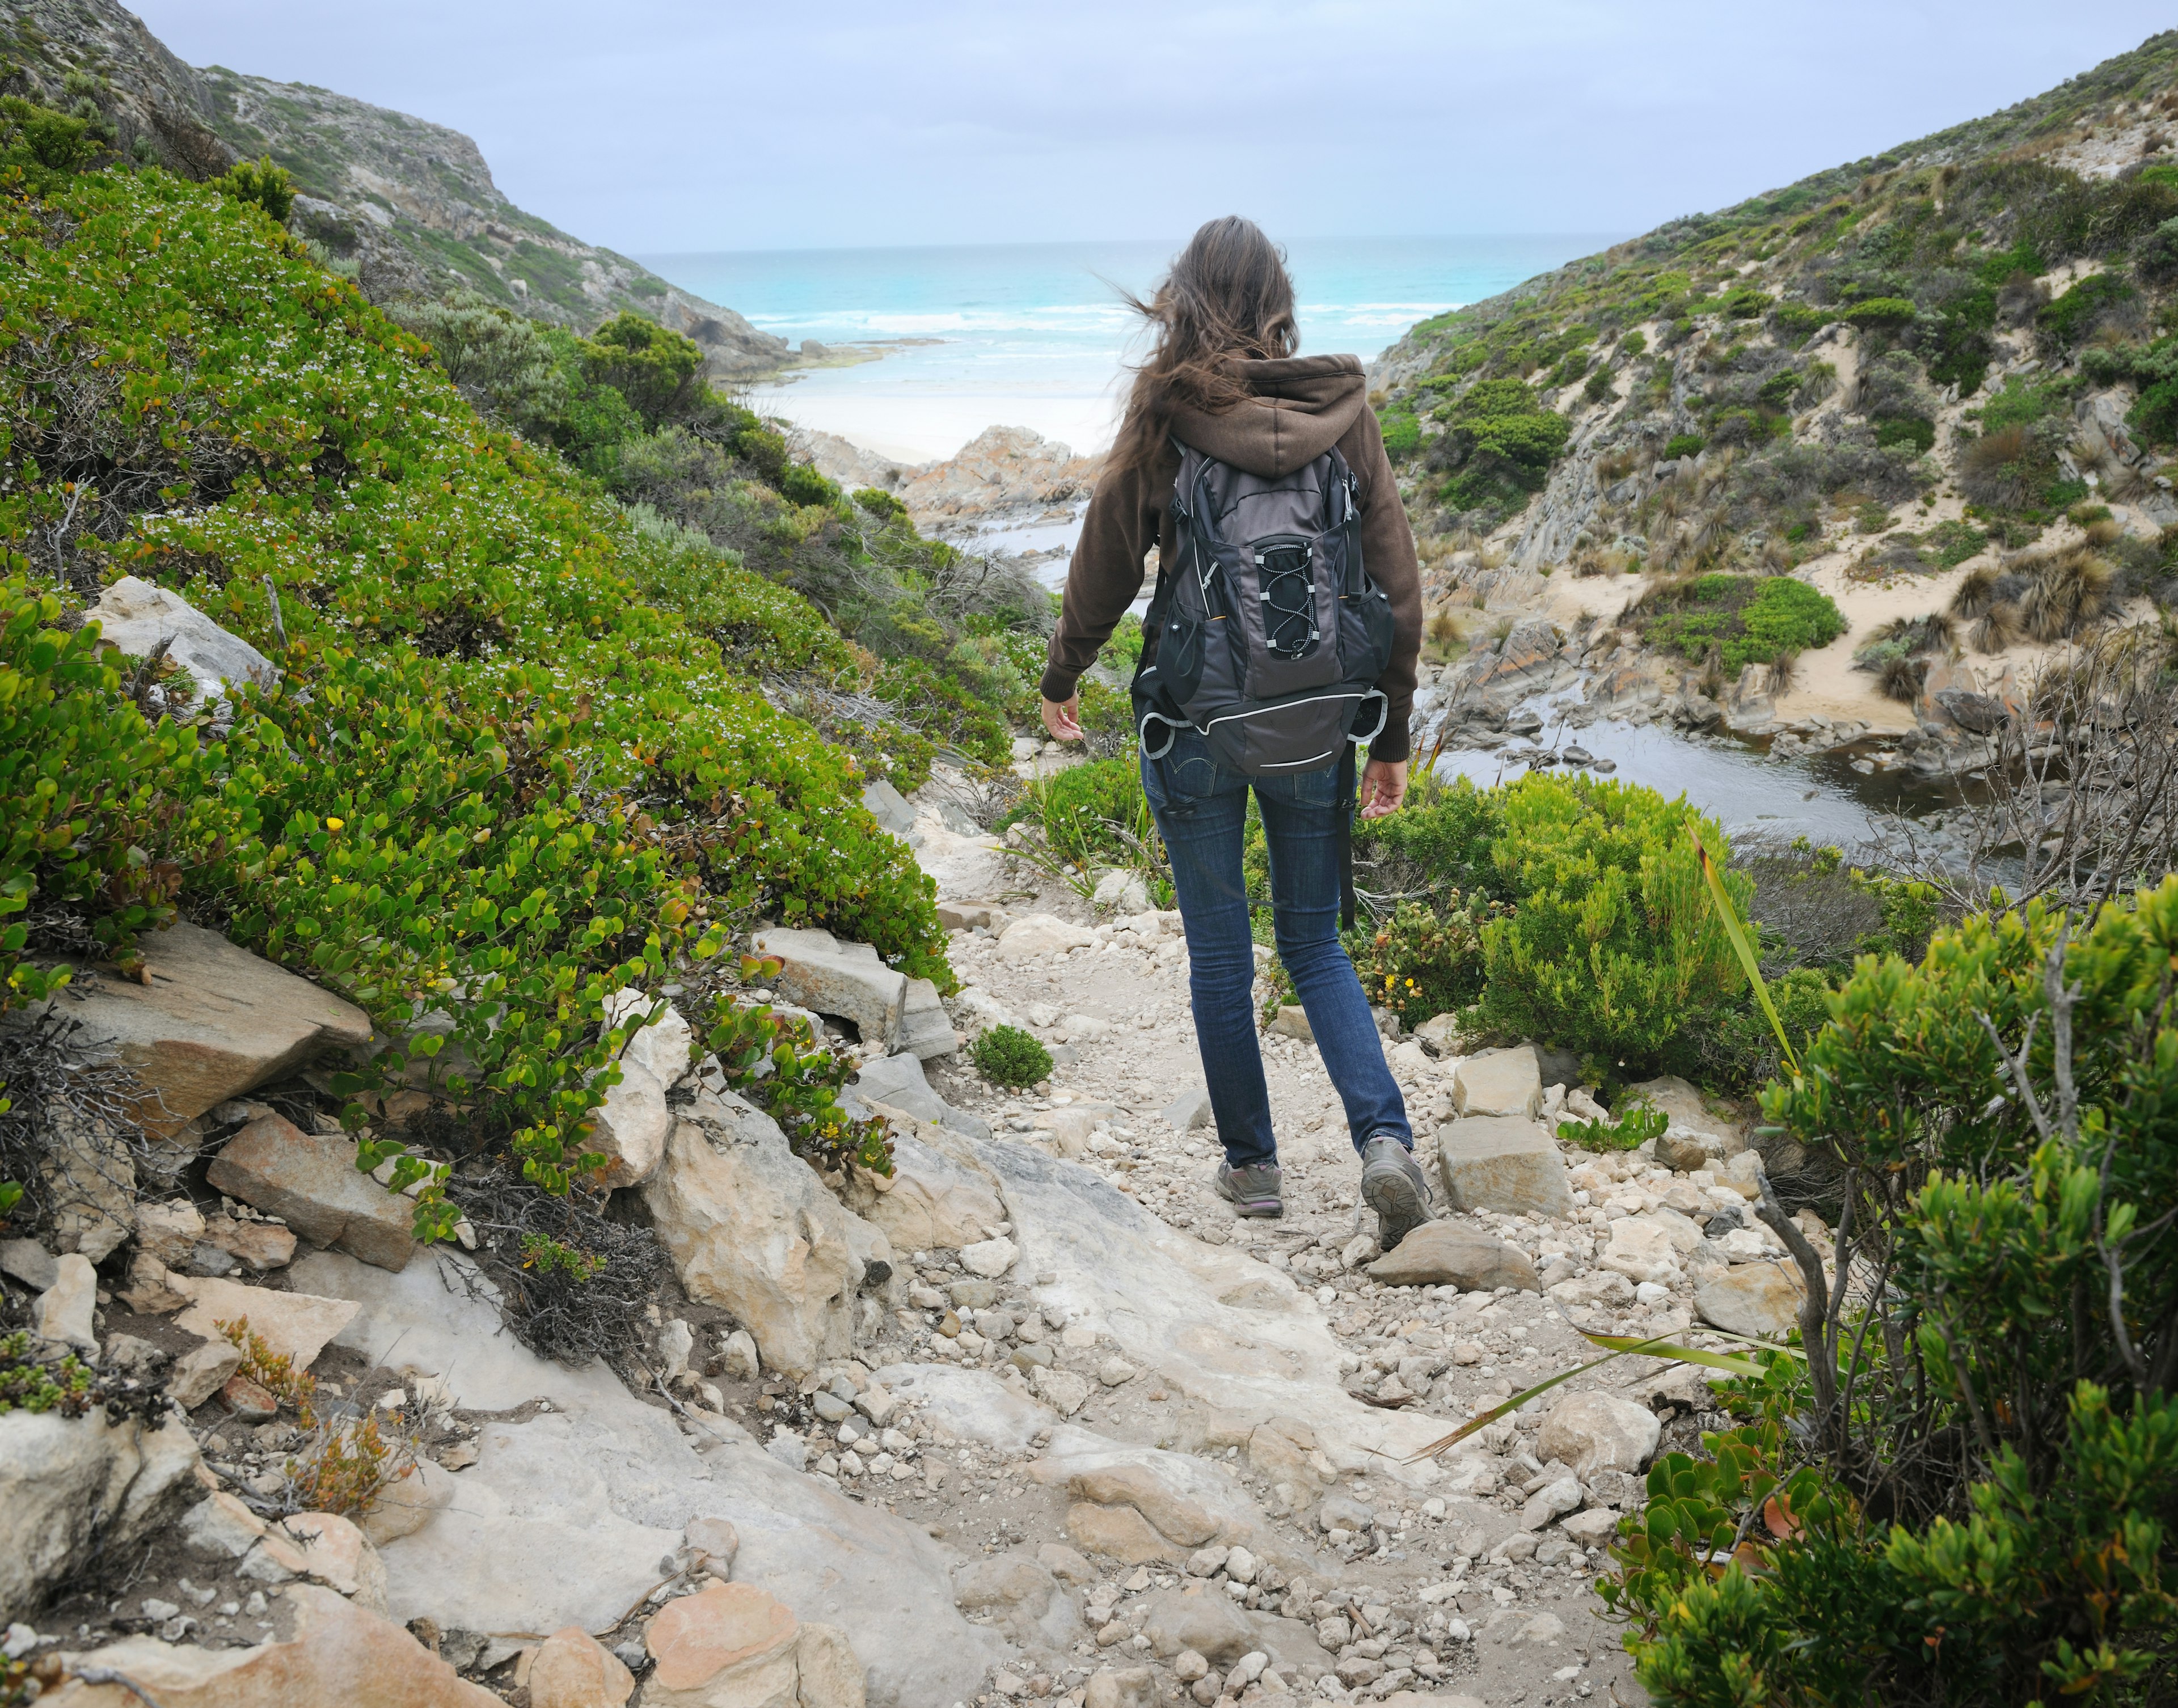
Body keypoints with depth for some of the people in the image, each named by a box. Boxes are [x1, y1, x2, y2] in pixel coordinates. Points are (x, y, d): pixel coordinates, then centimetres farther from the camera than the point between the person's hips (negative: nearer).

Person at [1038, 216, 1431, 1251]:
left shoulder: (1167, 418, -9)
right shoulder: (1345, 416, -1)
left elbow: (1105, 566, -1)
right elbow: (1396, 588, 1)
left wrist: (1060, 681, 16)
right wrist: (1391, 738, 10)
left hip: (1196, 717, -2)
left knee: (1220, 951, 13)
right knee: (1315, 944, 16)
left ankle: (1250, 1164, 23)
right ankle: (1386, 1141, -1)